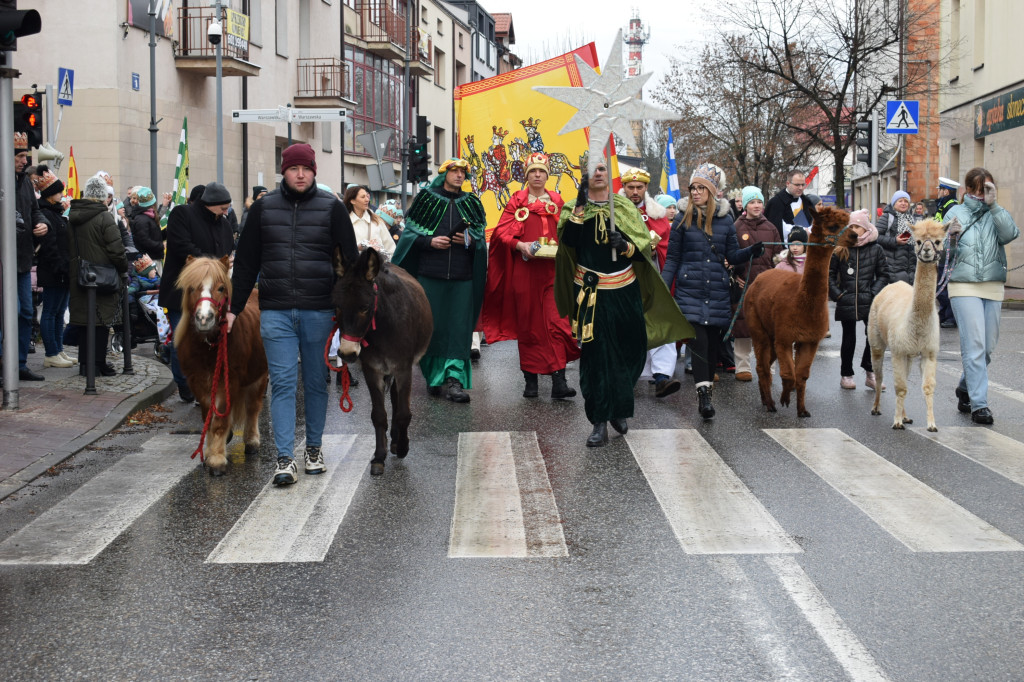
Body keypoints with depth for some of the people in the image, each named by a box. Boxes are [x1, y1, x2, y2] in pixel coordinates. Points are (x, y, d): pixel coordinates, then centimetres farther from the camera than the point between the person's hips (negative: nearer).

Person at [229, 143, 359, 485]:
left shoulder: (331, 207, 3)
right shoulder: (263, 208, 7)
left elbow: (351, 258, 5)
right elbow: (246, 262, 10)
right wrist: (234, 308, 6)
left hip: (319, 312, 0)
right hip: (275, 312, 0)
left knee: (316, 382, 9)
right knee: (283, 383, -4)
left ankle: (314, 449, 23)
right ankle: (285, 459, -4)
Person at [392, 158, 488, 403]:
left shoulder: (471, 203, 13)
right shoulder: (427, 199, 6)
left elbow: (482, 240, 14)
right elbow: (409, 234, 5)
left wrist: (470, 242, -7)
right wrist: (430, 241, -11)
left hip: (462, 276, 1)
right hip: (430, 275, -1)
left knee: (459, 329, -5)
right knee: (431, 327, 1)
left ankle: (454, 380, -7)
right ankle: (433, 376, 14)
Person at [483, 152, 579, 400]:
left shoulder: (557, 201, 12)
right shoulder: (517, 201, 8)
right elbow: (501, 231, 1)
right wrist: (519, 244, -16)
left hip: (552, 270, 0)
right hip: (524, 270, 0)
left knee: (556, 323, -10)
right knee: (527, 324, 5)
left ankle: (559, 382, -14)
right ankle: (530, 380, 14)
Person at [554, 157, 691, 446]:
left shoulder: (624, 207, 6)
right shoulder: (574, 208, 4)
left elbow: (644, 247, 1)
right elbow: (568, 241, -15)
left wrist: (626, 246, -19)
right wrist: (580, 206, -19)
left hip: (625, 292, 2)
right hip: (591, 294, -2)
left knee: (629, 351, 6)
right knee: (595, 354, -6)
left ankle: (618, 409, 29)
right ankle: (600, 422, -2)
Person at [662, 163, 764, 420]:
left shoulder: (725, 219, 8)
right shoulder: (683, 219, 3)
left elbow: (732, 256, 10)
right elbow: (672, 259, 4)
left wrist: (752, 251, -9)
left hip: (718, 291, 2)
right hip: (690, 290, -2)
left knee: (713, 340, 5)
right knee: (698, 338, -15)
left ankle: (707, 387, 20)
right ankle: (703, 392, -20)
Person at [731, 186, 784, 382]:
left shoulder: (770, 228, 13)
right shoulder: (737, 228, 2)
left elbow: (777, 254, 16)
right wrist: (735, 276, -10)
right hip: (744, 283, -3)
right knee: (743, 323, -1)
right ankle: (742, 367, 7)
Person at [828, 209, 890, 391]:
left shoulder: (875, 249, 4)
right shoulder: (840, 250, 2)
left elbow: (883, 275, 8)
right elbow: (830, 274, 6)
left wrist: (874, 293, -4)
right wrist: (837, 294, -4)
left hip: (868, 303, 0)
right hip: (846, 303, 0)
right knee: (849, 340, 9)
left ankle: (870, 373, 3)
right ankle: (846, 375, 20)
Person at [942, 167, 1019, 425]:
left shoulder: (996, 214, 10)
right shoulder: (955, 213, 6)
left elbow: (1010, 233, -11)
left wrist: (993, 204, -14)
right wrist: (951, 236, -17)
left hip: (993, 287, 3)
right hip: (964, 286, -3)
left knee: (988, 347, 9)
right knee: (974, 345, -12)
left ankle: (965, 387, 32)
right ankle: (979, 404, -12)